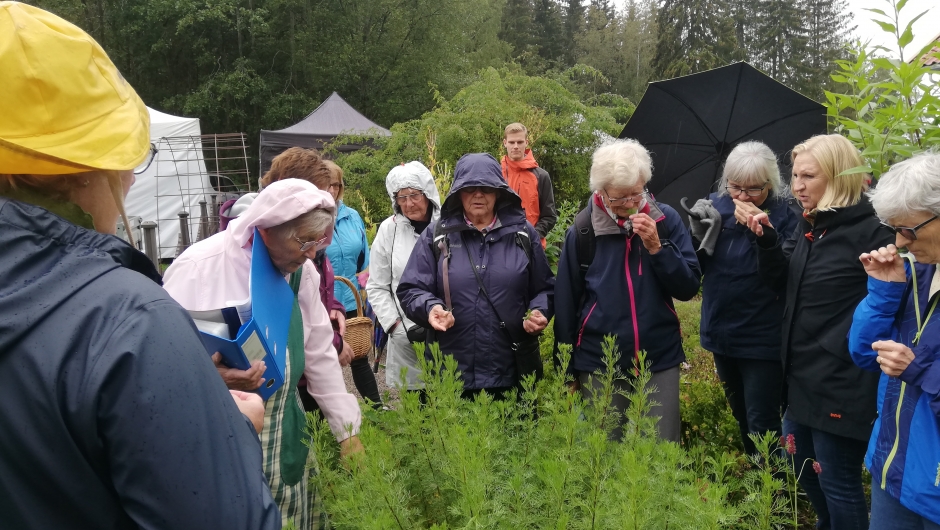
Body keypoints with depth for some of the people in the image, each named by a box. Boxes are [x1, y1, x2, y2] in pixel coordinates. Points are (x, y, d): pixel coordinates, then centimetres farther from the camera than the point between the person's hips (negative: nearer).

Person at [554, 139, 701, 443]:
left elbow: (688, 288, -3)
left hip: (660, 360, 1)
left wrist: (656, 247, -18)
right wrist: (569, 371, 5)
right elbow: (566, 304, 2)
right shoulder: (582, 232, -5)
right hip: (599, 365, 0)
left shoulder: (666, 220, -2)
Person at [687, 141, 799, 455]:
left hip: (763, 338, -5)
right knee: (741, 417, 23)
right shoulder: (716, 206, 0)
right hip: (721, 332, 6)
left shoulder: (783, 216, -12)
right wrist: (700, 231, -15)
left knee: (761, 424, 1)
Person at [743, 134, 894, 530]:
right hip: (804, 376, 9)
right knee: (801, 463, 24)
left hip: (842, 385, -8)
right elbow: (779, 280, 8)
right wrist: (766, 236, -4)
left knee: (837, 482, 7)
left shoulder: (869, 230, -18)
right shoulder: (807, 224, 6)